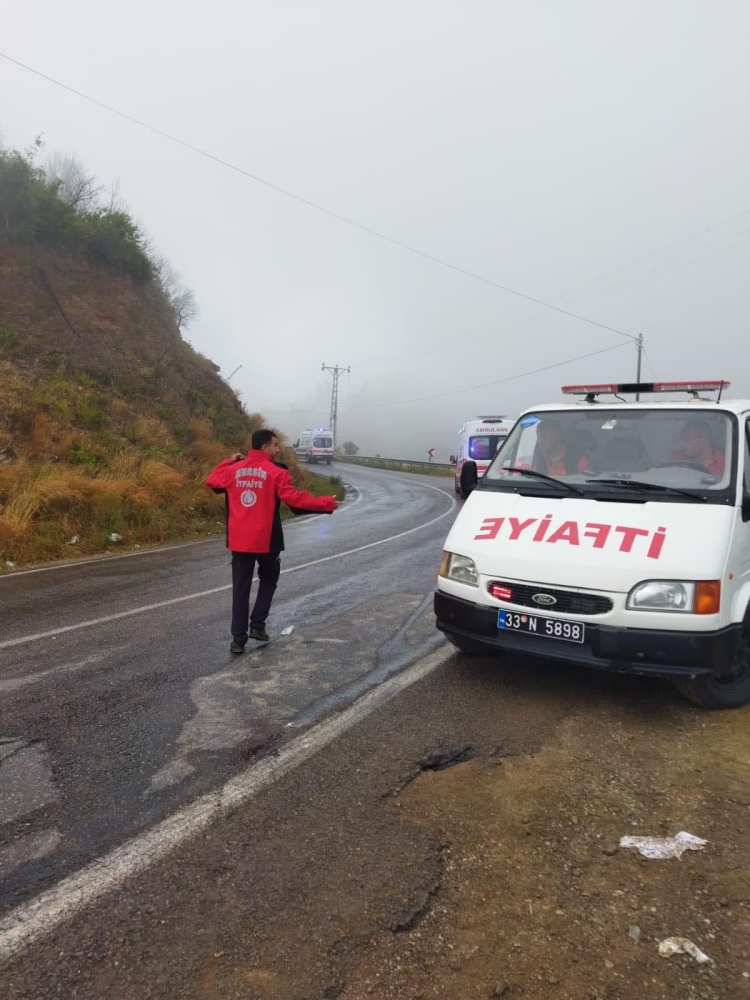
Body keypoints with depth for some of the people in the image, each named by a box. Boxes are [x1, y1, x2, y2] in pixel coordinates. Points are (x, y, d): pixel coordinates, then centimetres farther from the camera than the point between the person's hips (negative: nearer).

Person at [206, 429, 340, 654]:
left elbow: (212, 481, 23)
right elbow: (295, 498, -16)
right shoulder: (276, 471, -9)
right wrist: (326, 503, -8)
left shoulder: (233, 469, 6)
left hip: (238, 540, 4)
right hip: (265, 540, -4)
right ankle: (257, 625, 13)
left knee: (240, 588, 8)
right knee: (268, 580, 20)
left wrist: (228, 462, 32)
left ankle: (238, 639, 7)